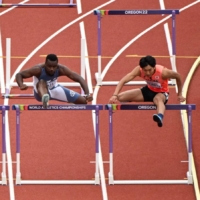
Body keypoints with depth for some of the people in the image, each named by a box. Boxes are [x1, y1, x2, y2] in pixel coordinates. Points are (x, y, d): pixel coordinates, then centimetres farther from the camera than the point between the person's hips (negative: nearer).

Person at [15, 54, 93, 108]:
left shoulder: (61, 69, -27)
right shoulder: (38, 69, -34)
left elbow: (79, 79, -26)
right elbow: (19, 75, -32)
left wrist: (87, 94, -39)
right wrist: (21, 85, -54)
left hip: (54, 89, 4)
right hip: (41, 92, -4)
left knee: (83, 101, -3)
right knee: (42, 82, -42)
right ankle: (44, 99, -74)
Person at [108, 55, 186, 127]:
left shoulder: (163, 72, -33)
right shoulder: (139, 70, -26)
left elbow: (177, 76, -14)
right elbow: (123, 81, -29)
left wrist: (179, 94, -3)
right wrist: (115, 95, -43)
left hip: (161, 93, -4)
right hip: (148, 90, 4)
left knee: (158, 99, -45)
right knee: (120, 97, -11)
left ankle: (160, 117, -77)